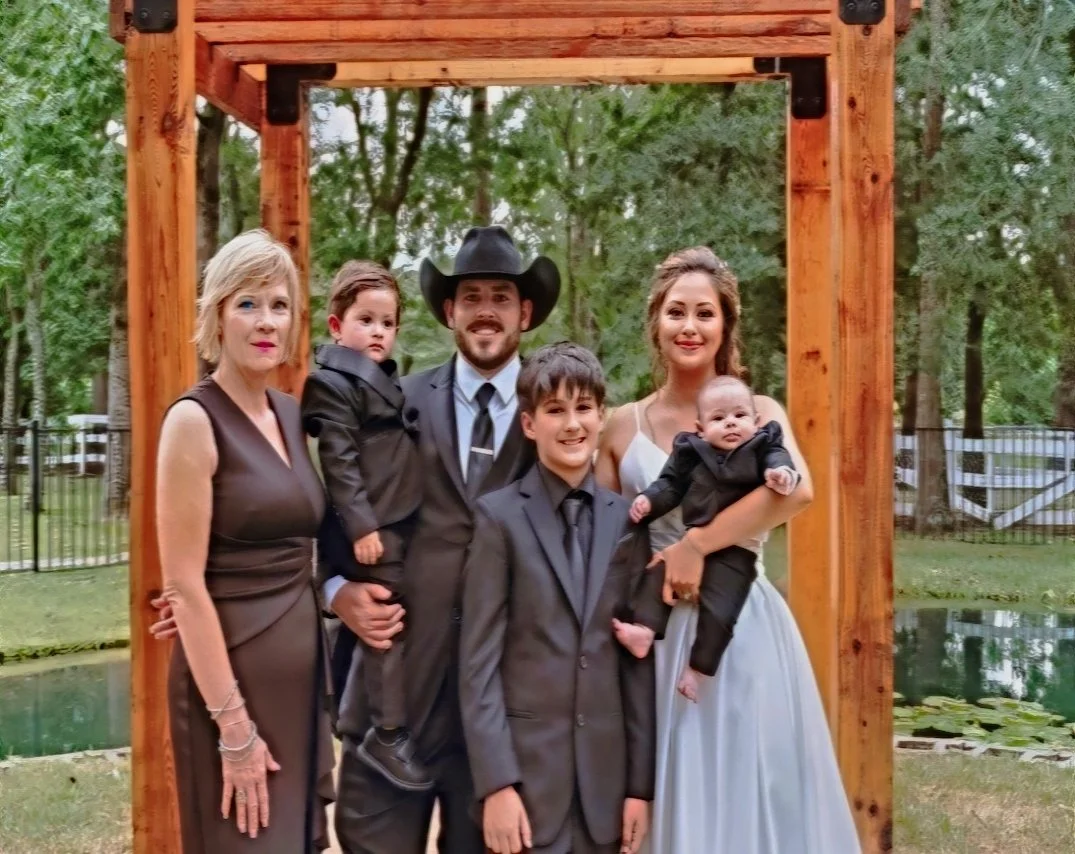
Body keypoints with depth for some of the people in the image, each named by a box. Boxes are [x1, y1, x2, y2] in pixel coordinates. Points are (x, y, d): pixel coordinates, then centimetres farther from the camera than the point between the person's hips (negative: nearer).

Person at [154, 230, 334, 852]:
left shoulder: (291, 415, 9)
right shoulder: (195, 420, -13)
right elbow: (184, 583, -16)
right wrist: (233, 724, -18)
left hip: (302, 667, 7)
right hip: (231, 673, -7)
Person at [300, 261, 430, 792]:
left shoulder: (387, 381, 18)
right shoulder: (332, 382, -11)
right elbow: (339, 461, -18)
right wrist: (360, 525, -22)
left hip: (399, 525, 9)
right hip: (370, 530, -9)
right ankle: (388, 735, -2)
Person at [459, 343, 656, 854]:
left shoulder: (627, 520, 7)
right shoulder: (500, 515, -3)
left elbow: (636, 661, 8)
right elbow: (478, 660, -6)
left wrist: (640, 782, 5)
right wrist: (495, 782, -12)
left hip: (607, 770, 3)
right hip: (525, 765, -3)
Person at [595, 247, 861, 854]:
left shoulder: (758, 412, 0)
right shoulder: (623, 427, 6)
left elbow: (797, 489, -21)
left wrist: (695, 546, -20)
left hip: (744, 631, -2)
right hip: (660, 636, 2)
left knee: (749, 796, 3)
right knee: (674, 795, 8)